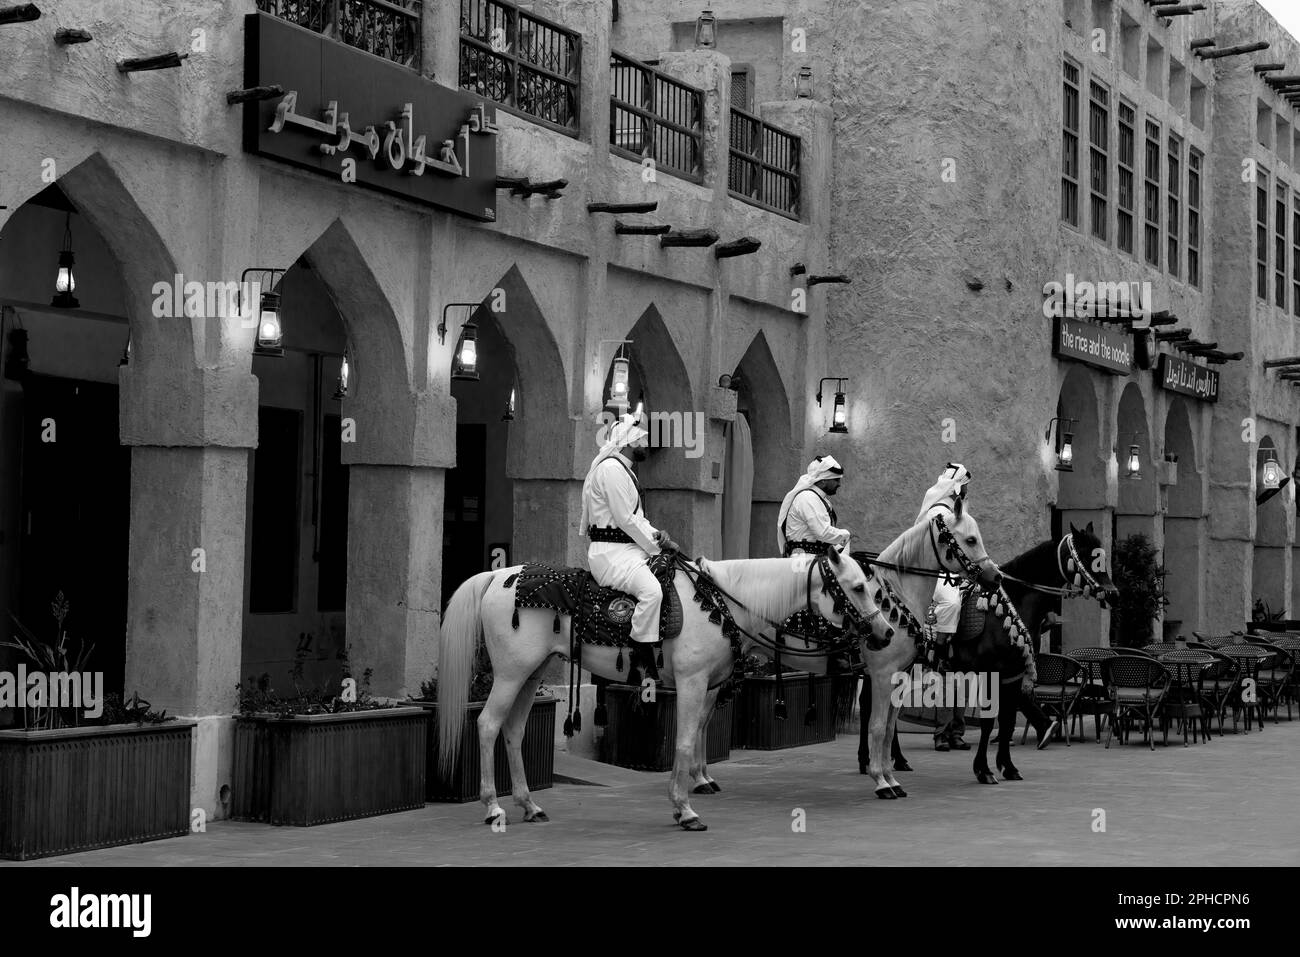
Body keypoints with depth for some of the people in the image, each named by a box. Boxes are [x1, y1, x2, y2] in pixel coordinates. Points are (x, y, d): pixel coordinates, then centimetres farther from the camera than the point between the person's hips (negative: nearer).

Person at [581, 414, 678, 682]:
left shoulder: (623, 469, 21)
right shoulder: (610, 468, -13)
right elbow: (626, 520, -17)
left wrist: (655, 534, 4)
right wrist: (655, 546, -10)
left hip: (628, 547, 11)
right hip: (610, 552, -11)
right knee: (651, 589, -31)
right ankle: (643, 659, -28)